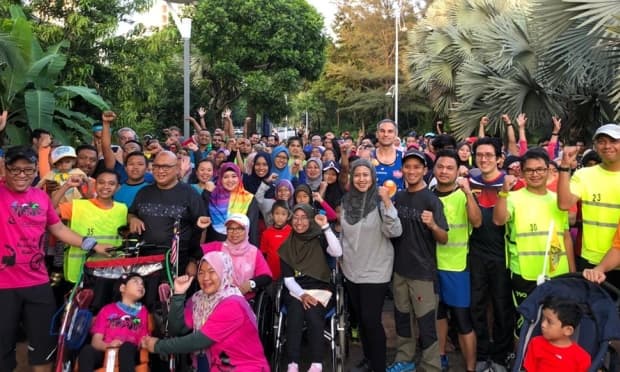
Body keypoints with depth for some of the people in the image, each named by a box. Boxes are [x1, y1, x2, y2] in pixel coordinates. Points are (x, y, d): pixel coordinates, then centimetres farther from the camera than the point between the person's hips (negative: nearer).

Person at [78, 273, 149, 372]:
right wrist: (107, 345, -13)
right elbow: (95, 341, 8)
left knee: (127, 347, -35)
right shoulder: (107, 310, 19)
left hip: (129, 355, -1)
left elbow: (143, 341, 10)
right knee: (87, 350, -31)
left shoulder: (143, 311, 20)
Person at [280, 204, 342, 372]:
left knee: (313, 314, -29)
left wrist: (325, 227, -20)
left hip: (320, 289, -1)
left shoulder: (319, 238, 3)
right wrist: (302, 294, -14)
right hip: (296, 291, 1)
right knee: (295, 315, -29)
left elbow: (337, 252, -17)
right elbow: (288, 278, 2)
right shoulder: (287, 246, 7)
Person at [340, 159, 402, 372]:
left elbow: (395, 232, -24)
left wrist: (387, 202, -32)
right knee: (361, 319, 16)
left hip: (375, 271, -5)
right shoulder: (347, 201, 3)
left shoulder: (380, 201, -12)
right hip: (352, 270, 5)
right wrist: (340, 255, 14)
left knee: (371, 320, -3)